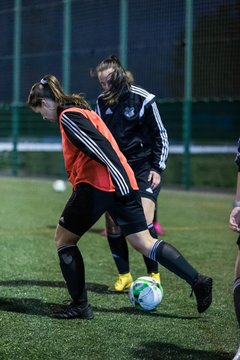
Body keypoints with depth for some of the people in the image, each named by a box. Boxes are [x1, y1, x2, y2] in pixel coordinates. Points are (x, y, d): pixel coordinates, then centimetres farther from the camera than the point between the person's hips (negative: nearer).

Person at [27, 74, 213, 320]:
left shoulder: (68, 116, -7)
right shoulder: (82, 111, 24)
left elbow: (100, 146, -19)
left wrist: (121, 183, -26)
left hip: (97, 185, -9)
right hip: (120, 183, 9)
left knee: (63, 240, 7)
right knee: (144, 243, 9)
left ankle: (79, 305, 7)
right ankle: (197, 280, 1)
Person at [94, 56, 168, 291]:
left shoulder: (143, 99, -10)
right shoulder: (102, 102, 3)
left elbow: (161, 136, -3)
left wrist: (157, 168, -9)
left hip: (144, 168, -4)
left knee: (143, 220, -18)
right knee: (112, 223, -4)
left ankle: (154, 275, -4)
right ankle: (124, 276, 10)